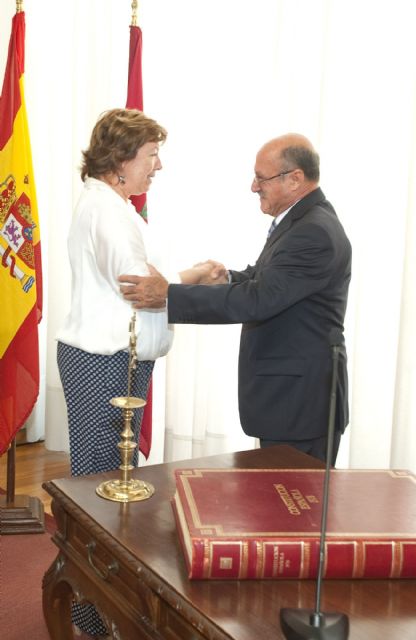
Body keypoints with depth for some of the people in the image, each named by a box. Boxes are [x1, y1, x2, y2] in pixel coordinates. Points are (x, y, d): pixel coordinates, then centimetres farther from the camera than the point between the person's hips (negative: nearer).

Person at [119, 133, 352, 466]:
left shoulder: (316, 233, -23)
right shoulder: (302, 220, 10)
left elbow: (256, 301, -28)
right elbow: (265, 281, 18)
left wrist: (168, 295, -25)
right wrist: (229, 279, -4)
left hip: (300, 401, -10)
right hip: (286, 391, 10)